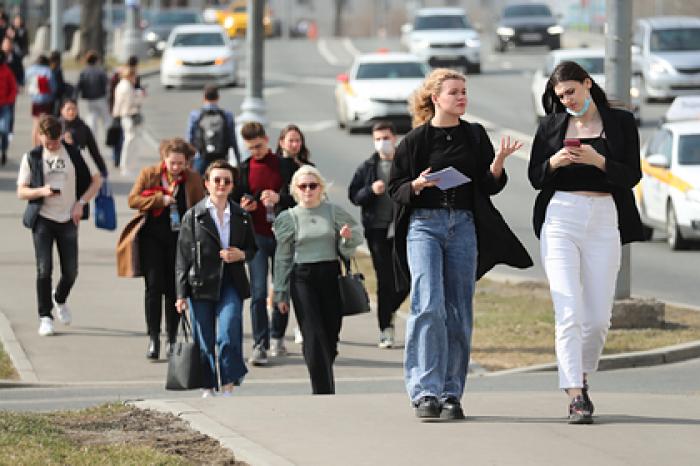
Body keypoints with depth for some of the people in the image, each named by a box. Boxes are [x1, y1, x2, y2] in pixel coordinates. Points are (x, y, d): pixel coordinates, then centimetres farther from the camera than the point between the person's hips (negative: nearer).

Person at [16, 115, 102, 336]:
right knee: (44, 269, -9)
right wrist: (41, 191, -19)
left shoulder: (74, 154, 1)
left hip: (68, 219, 1)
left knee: (70, 271, 4)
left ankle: (60, 299, 35)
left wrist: (81, 203, -4)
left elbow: (96, 180, 8)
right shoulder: (31, 158, 1)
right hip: (42, 220, -1)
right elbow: (21, 192, 1)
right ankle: (45, 317, 0)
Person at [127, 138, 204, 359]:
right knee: (154, 285, -9)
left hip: (180, 239, 1)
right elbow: (133, 199, -1)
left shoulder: (193, 179, 4)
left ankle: (173, 338, 17)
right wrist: (160, 199, -14)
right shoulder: (148, 174, 2)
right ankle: (153, 339, -6)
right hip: (152, 237, -1)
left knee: (174, 289, 5)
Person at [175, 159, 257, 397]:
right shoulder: (194, 216, 2)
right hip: (201, 285, -1)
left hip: (231, 284, 1)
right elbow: (183, 256, 1)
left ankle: (228, 386, -5)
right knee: (204, 340, 2)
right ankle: (208, 388, 16)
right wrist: (181, 293, -3)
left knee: (228, 335, -15)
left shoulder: (241, 216, 10)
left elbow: (253, 248, 20)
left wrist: (241, 254, -5)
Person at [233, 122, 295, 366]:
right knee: (258, 292, -8)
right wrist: (244, 206, -6)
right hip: (256, 235, 0)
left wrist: (279, 198, -20)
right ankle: (260, 345, -9)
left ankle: (277, 336, 24)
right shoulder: (244, 169, 8)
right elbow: (235, 199, 16)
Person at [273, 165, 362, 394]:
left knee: (330, 336, 4)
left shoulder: (334, 212, 5)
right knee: (314, 338, -11)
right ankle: (324, 393, -13)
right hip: (302, 278, -1)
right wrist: (280, 294, 9)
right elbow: (282, 257, 9)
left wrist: (347, 239, -11)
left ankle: (323, 390, 22)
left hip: (331, 275, 1)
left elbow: (347, 250, 12)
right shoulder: (289, 218, 4)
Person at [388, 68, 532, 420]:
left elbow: (490, 186, 9)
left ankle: (451, 395, 6)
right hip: (424, 225, -3)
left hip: (463, 226, 3)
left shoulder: (475, 136, 10)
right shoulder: (415, 140, 1)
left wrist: (499, 161, -9)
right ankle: (426, 392, -16)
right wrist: (418, 185, -15)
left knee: (459, 312, 1)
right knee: (429, 307, -15)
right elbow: (395, 188, 5)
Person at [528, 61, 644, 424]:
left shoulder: (621, 122, 7)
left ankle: (581, 376, 25)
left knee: (598, 316, 1)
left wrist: (598, 161, -15)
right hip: (560, 220, 0)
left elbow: (632, 176, 1)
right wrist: (554, 162, -10)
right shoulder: (551, 125, 10)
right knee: (569, 310, -12)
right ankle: (576, 395, -16)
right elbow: (535, 177, 11)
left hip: (604, 220, 0)